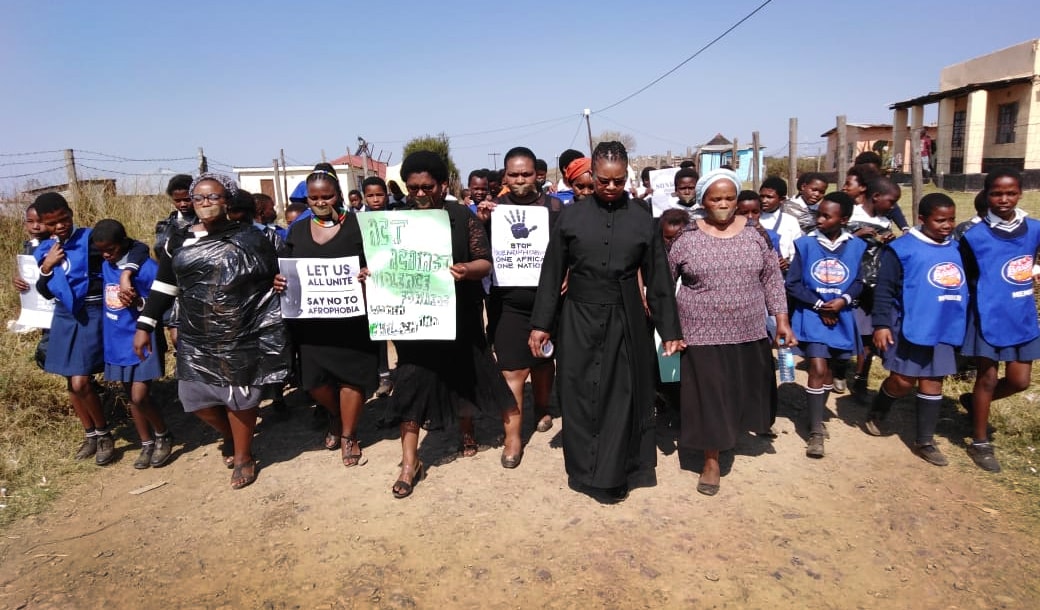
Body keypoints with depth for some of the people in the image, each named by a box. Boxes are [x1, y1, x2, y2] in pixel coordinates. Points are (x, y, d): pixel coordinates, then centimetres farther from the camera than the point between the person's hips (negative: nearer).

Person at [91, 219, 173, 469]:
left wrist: (139, 302, -27)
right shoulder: (105, 267, 5)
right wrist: (103, 323, 7)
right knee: (132, 397, 14)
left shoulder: (147, 267, -15)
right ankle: (147, 444, 28)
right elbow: (107, 299, 18)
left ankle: (163, 436, 15)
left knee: (140, 397, -10)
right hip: (117, 341, 7)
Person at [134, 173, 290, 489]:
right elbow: (164, 286, 10)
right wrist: (144, 325, 7)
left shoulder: (249, 237, -3)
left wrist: (280, 282, -13)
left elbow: (277, 276, 5)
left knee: (239, 396, 6)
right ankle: (231, 437, 38)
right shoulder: (181, 242, 7)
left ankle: (243, 456, 27)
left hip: (241, 337, -4)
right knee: (196, 397, 9)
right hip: (196, 339, 4)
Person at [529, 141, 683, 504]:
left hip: (625, 321, 0)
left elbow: (657, 279, 3)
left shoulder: (642, 218, 0)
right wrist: (540, 324, 0)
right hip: (578, 320, 0)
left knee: (621, 398, 6)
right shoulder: (572, 216, 0)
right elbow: (551, 273, 2)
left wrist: (669, 331, 3)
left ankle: (610, 477, 22)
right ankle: (584, 471, 24)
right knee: (580, 397, 7)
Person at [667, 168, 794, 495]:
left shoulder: (755, 233, 0)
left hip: (749, 333, 3)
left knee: (743, 393, 16)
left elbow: (772, 279, 5)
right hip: (703, 334, -2)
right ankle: (712, 460, 21)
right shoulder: (687, 238, -6)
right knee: (708, 397, 5)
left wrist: (782, 320, 0)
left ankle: (735, 430, 45)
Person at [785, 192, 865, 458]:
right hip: (811, 315, -3)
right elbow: (792, 284, -7)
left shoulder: (856, 246, -2)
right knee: (818, 369, -11)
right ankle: (816, 431, -1)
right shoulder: (805, 244, -7)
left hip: (841, 317, 3)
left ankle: (817, 416, 37)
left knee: (829, 370, 16)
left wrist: (843, 300, -15)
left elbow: (859, 282, 4)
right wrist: (819, 305, -13)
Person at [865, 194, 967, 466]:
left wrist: (962, 322, 17)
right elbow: (884, 290, -10)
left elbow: (965, 286, 18)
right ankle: (876, 412, 28)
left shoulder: (957, 247, 9)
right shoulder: (902, 248, -8)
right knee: (902, 381, -1)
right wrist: (881, 324, -15)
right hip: (909, 327, -5)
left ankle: (924, 441, 19)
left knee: (932, 382, 9)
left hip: (945, 328, 5)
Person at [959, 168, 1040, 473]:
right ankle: (980, 443, 18)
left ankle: (974, 401, 35)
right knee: (988, 378, 4)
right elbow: (963, 279, -3)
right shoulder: (974, 236, -10)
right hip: (988, 318, -4)